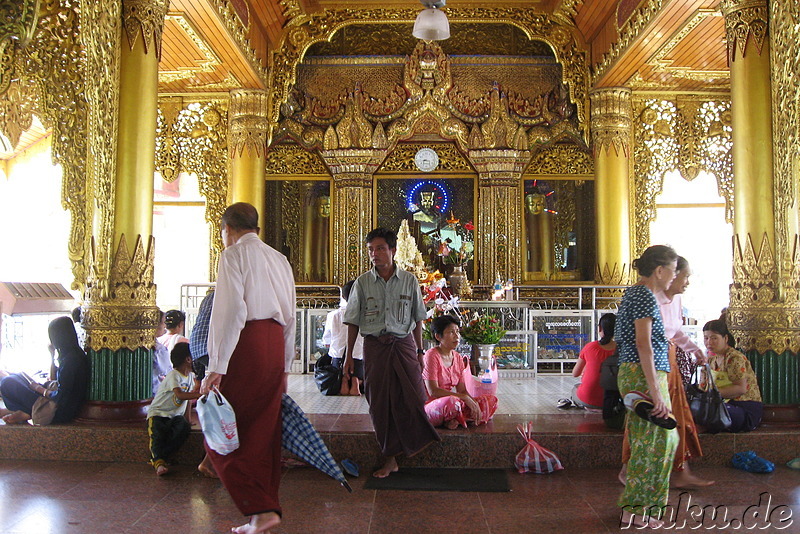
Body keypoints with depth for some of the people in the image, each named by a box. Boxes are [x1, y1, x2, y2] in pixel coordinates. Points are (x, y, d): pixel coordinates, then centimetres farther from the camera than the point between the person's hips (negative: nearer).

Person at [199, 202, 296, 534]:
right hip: (276, 342, 8)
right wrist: (284, 366, 24)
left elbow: (230, 311, -13)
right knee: (264, 430, 10)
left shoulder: (234, 254, -1)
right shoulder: (279, 259, 22)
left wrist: (216, 367, -14)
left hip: (246, 341, -7)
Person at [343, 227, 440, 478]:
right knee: (380, 403, 4)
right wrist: (349, 356, 3)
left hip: (404, 344, 0)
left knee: (412, 399, -4)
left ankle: (414, 442, 24)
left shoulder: (409, 280, 4)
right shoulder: (362, 282, 2)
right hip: (374, 346, 0)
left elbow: (417, 319, 10)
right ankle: (390, 459, 16)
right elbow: (353, 322, 5)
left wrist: (419, 351, 8)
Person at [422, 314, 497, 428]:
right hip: (430, 405, -8)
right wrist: (465, 398, -18)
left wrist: (474, 403, -13)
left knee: (491, 400, 0)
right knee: (451, 402, -41)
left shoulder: (458, 358, 11)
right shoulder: (432, 355, -12)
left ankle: (454, 420, -16)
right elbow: (433, 391, -19)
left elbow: (462, 390, 9)